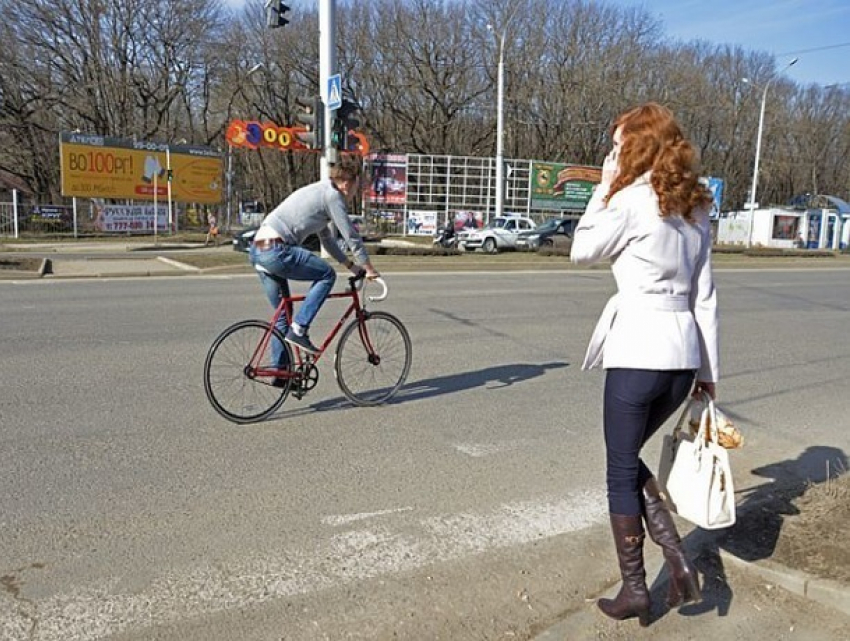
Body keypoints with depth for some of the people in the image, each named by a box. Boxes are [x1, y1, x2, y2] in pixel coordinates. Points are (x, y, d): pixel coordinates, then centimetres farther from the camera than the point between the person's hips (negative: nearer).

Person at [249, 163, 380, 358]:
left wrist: (352, 265, 31)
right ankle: (298, 330, -5)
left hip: (257, 251, 10)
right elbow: (351, 236, -4)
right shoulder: (332, 195, -4)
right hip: (276, 250, -10)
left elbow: (326, 238, 31)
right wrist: (369, 268, 5)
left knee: (283, 313, 16)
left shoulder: (317, 191, 25)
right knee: (327, 275, -1)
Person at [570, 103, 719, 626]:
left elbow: (582, 251, 4)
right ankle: (679, 561, 15)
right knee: (630, 459, 23)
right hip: (684, 351, 7)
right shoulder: (695, 206, 12)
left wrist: (604, 188, 7)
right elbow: (705, 295, 13)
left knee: (621, 472, 9)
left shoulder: (632, 199, -10)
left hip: (637, 350, -7)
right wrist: (708, 370, 17)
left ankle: (634, 590, 19)